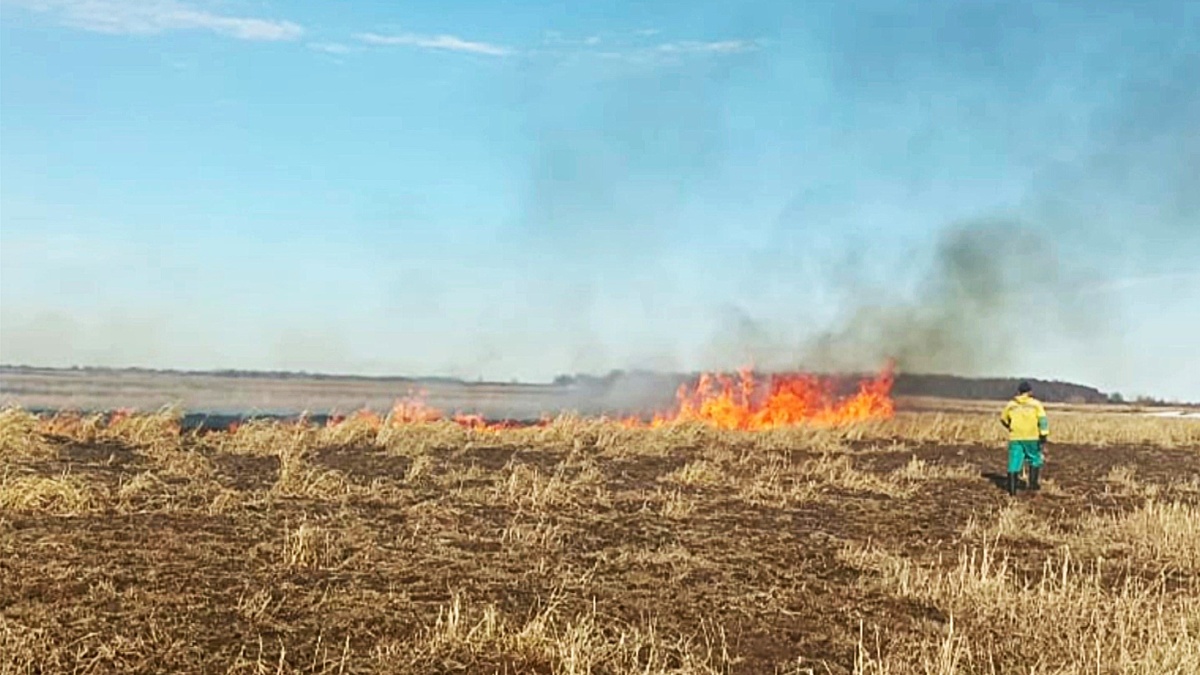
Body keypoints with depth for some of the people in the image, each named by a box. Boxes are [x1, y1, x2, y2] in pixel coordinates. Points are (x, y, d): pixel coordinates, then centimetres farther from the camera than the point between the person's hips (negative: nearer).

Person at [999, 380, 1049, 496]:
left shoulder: (1010, 405, 6)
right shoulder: (1036, 404, 0)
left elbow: (1003, 420, 21)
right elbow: (1043, 422, -7)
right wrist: (1044, 440, -8)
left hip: (1015, 438, 1)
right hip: (1032, 438, -1)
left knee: (1014, 463, 3)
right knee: (1035, 459, 21)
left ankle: (1012, 489, 0)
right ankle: (1032, 483, 18)